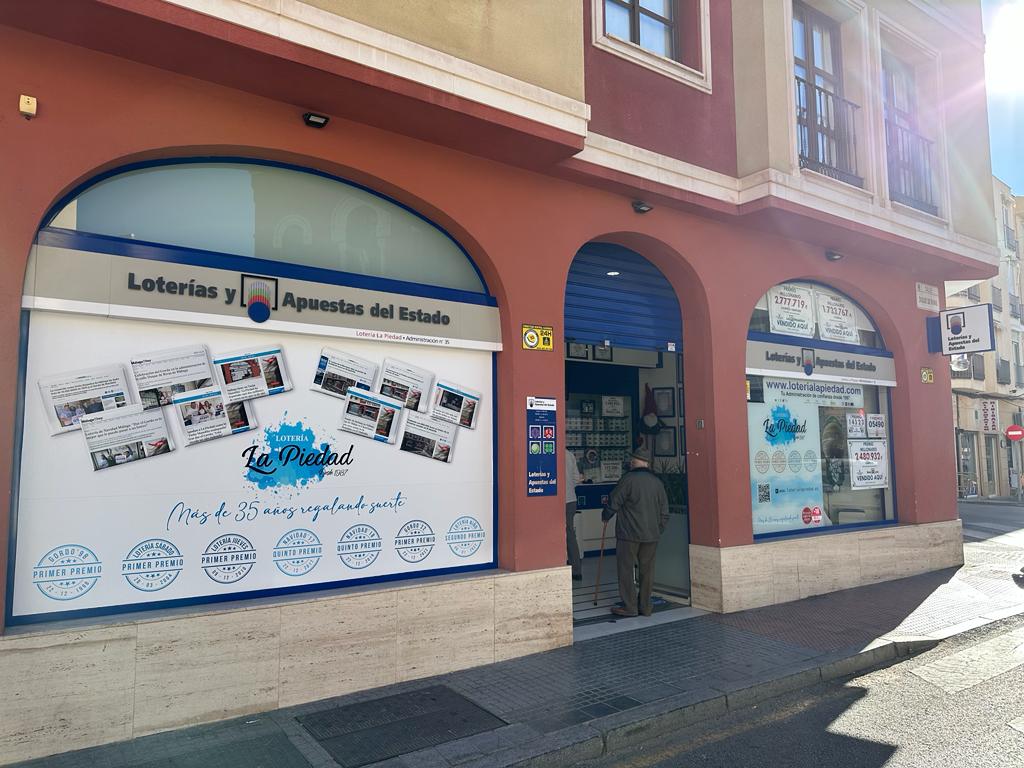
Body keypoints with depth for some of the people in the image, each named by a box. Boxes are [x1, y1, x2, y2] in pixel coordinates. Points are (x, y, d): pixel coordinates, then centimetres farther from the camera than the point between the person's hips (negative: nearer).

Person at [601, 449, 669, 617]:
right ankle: (645, 606, 17)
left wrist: (605, 516, 12)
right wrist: (658, 530, 21)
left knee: (626, 568, 3)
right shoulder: (657, 482, 7)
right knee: (647, 569, 12)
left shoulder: (628, 479, -10)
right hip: (651, 534, 5)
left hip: (629, 534, -5)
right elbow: (664, 512, 11)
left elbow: (614, 502, -6)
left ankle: (629, 606, 6)